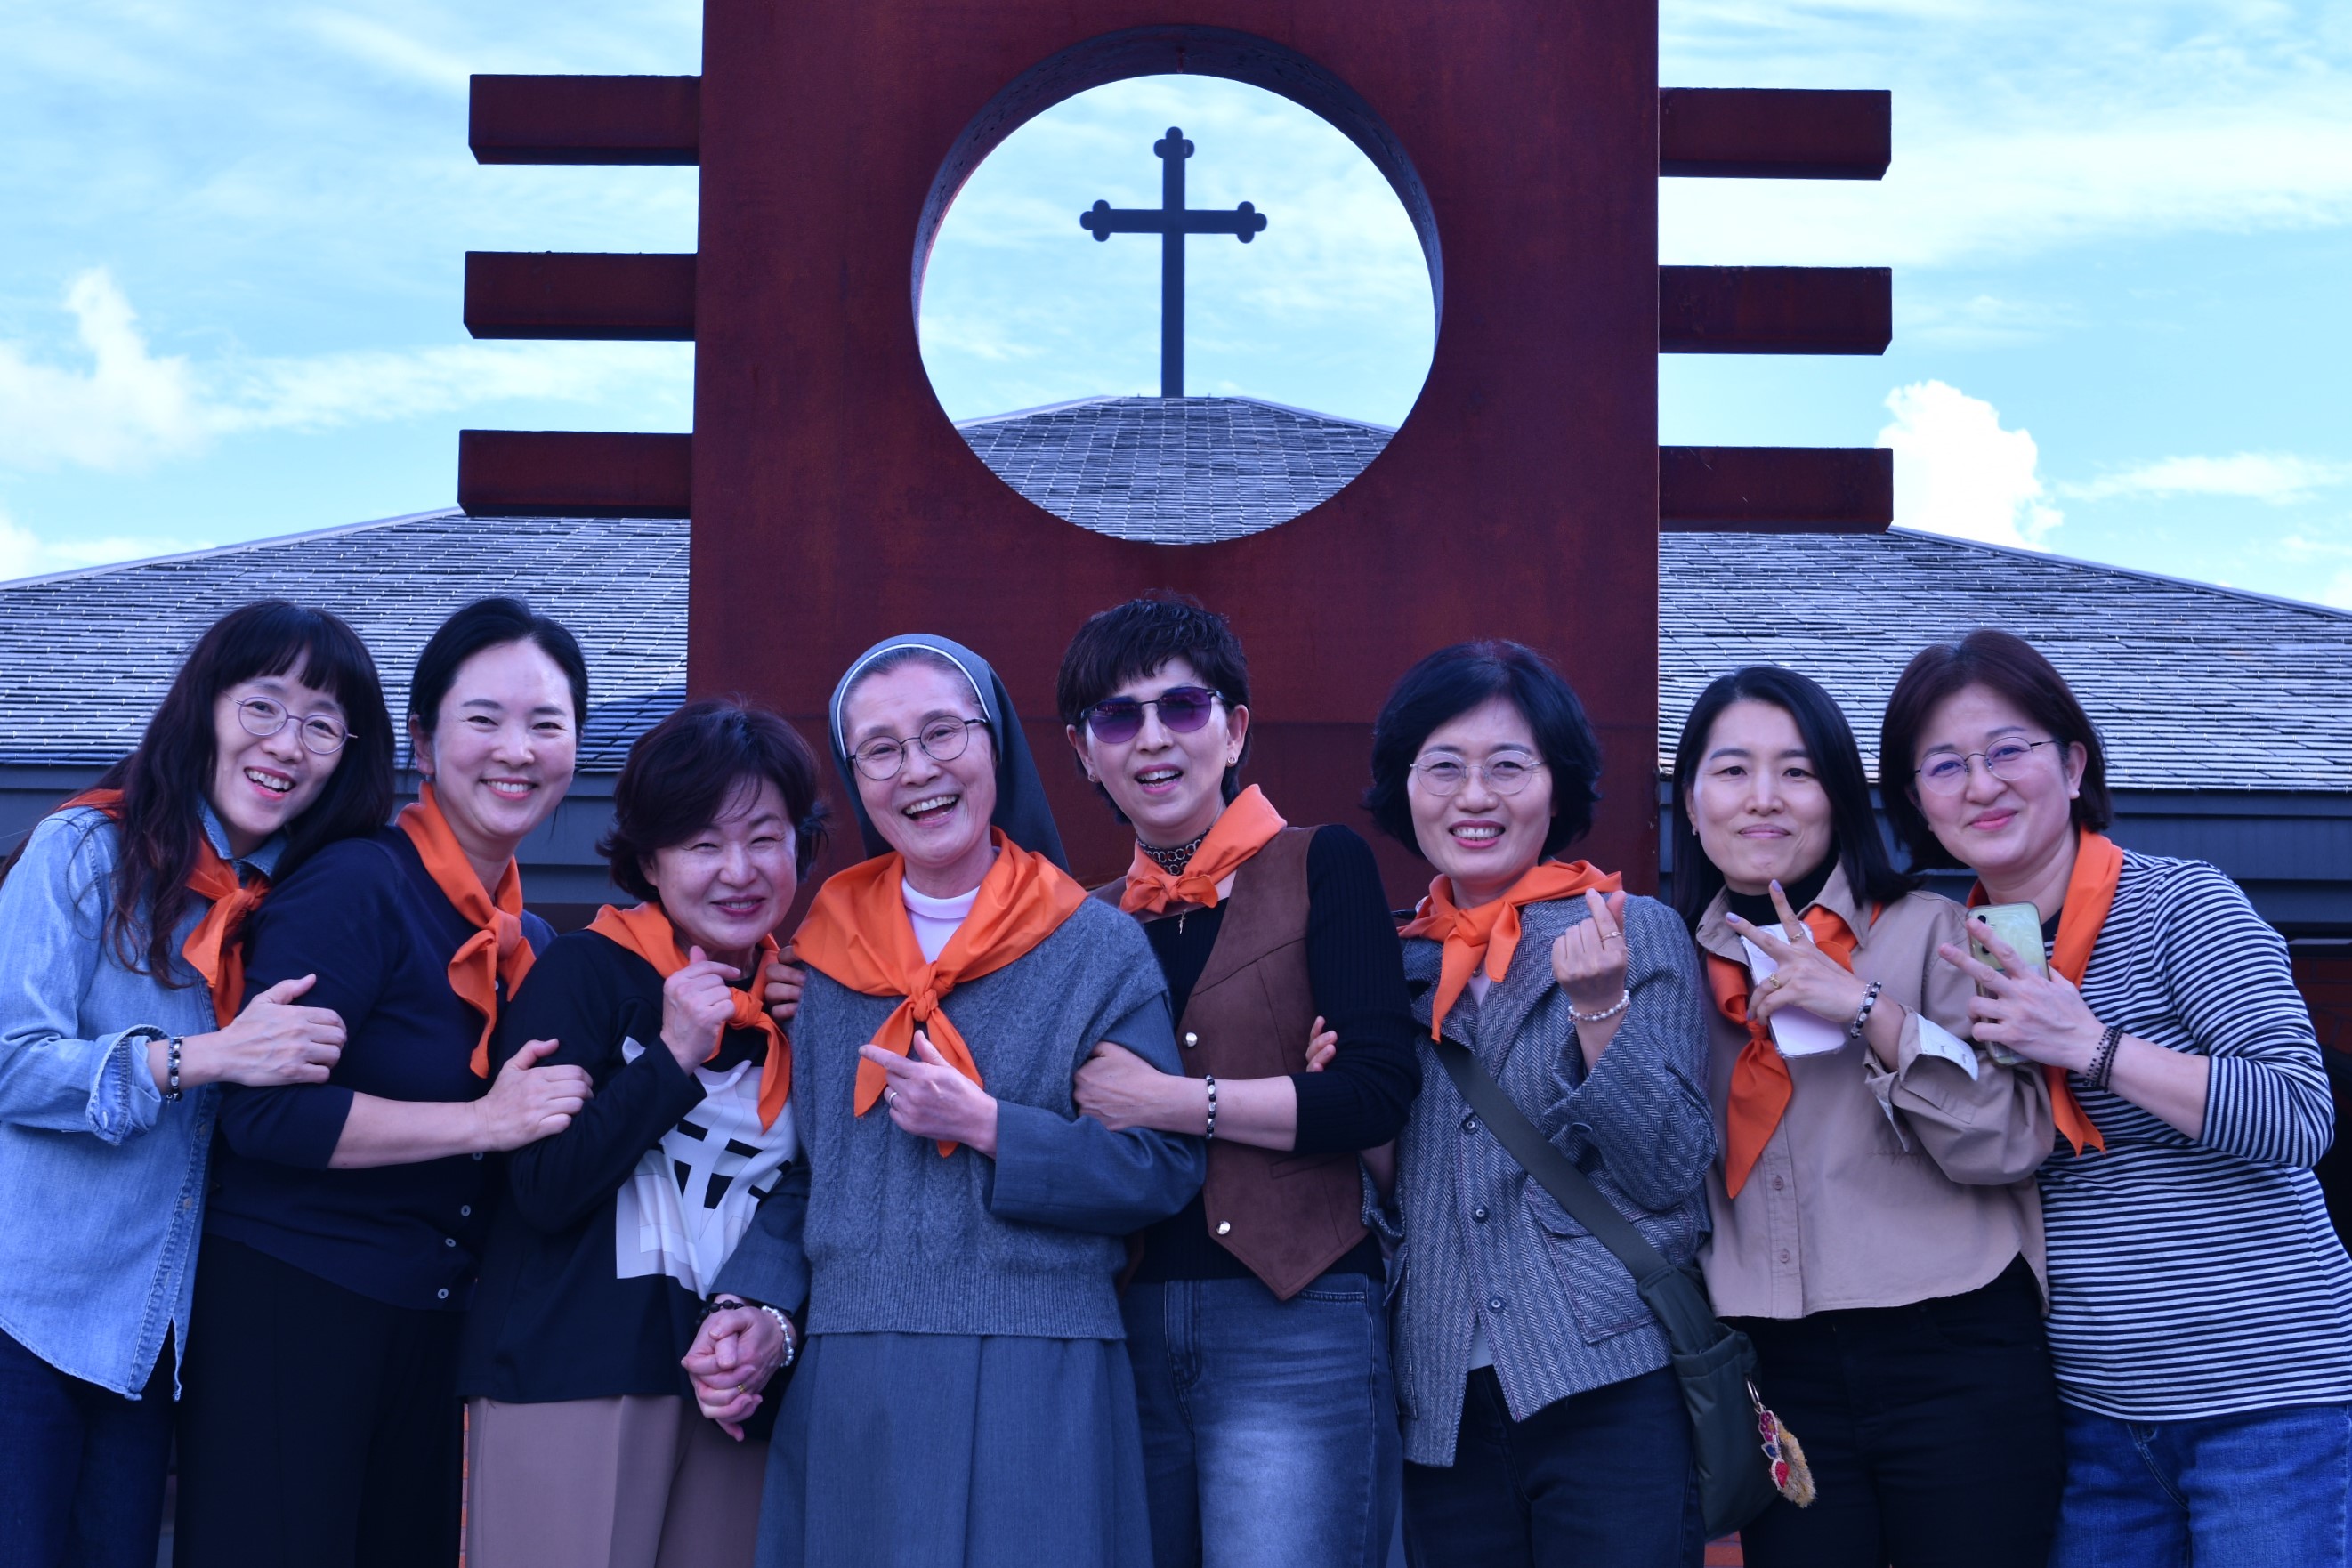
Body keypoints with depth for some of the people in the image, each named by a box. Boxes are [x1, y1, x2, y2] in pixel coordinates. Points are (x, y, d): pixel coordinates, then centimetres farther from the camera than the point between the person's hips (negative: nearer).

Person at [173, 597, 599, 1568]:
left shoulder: (529, 942, 12)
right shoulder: (355, 888, -12)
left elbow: (537, 1159, 20)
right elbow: (264, 1113, -21)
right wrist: (486, 1121, -20)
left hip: (432, 1331, 7)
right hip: (288, 1306, -7)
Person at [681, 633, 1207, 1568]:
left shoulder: (1097, 947, 0)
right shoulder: (824, 953, 10)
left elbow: (1164, 1170, -4)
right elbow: (802, 1168, 15)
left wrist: (988, 1126, -13)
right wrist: (760, 1308, -1)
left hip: (1037, 1387, -3)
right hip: (847, 1388, 3)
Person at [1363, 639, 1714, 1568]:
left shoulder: (1637, 933, 0)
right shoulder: (1401, 962, 10)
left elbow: (1670, 1175, -8)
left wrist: (1599, 1006, -18)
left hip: (1608, 1387, -3)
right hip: (1444, 1404, 4)